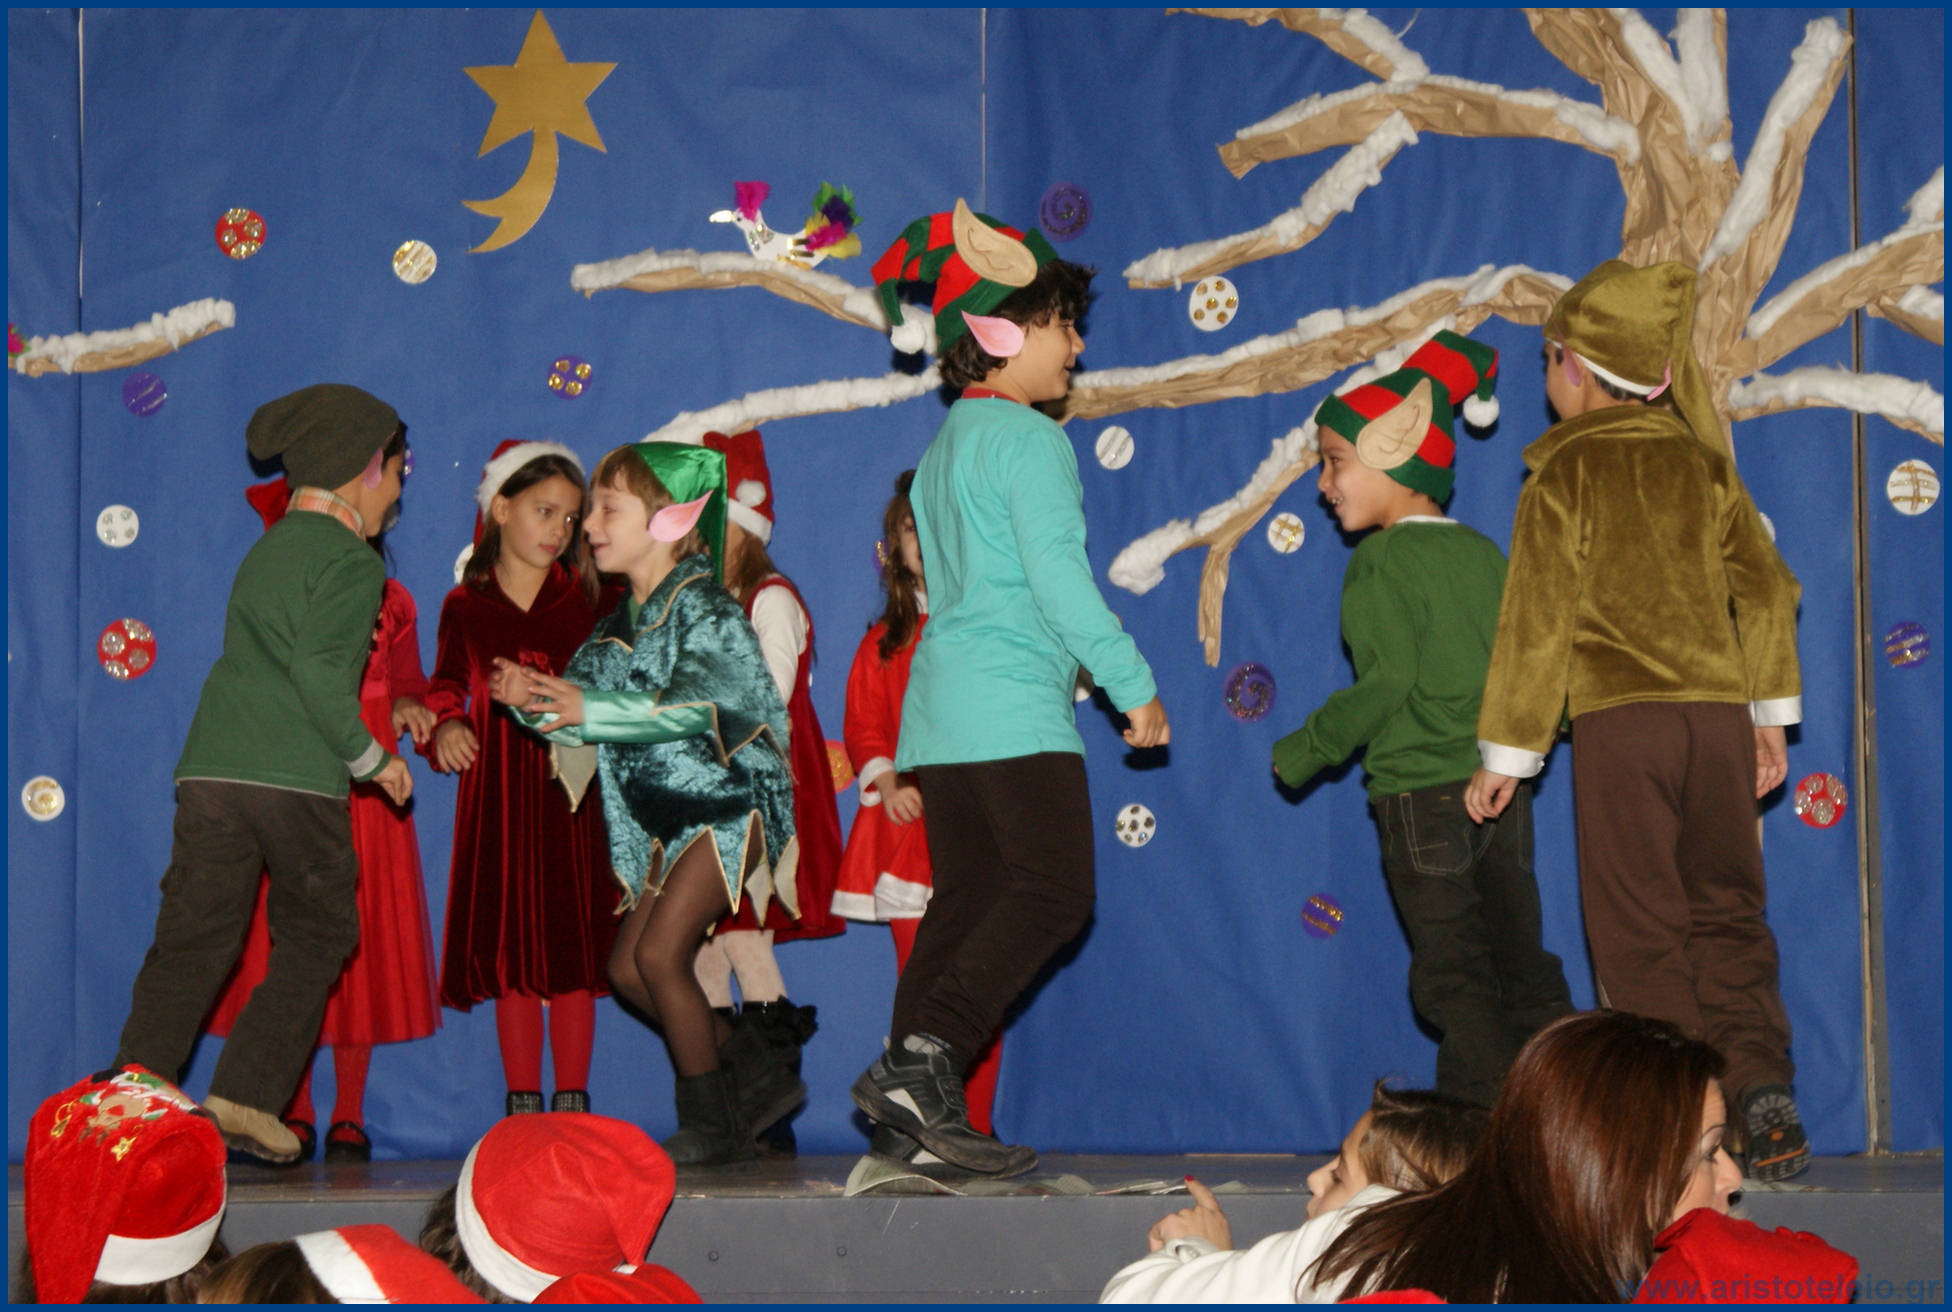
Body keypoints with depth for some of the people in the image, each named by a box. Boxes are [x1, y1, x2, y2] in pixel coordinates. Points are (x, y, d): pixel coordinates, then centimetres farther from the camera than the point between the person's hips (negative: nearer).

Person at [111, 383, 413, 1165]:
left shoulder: (265, 551, 21)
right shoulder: (352, 563, -3)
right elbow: (318, 674, -14)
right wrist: (373, 760, -3)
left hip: (210, 774, 6)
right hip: (296, 780, -6)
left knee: (192, 938, 3)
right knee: (316, 937, 9)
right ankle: (246, 1096, 1)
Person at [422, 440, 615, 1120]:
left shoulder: (584, 597, 6)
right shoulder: (465, 605, 6)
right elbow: (446, 687, 12)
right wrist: (444, 726, -6)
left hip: (571, 789, 0)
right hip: (496, 789, 0)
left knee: (573, 946, -1)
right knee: (509, 951, 1)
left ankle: (572, 1100, 7)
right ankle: (522, 1102, 9)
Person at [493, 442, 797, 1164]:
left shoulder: (704, 610, -16)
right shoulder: (622, 623, 9)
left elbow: (694, 704, -32)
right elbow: (579, 703, 5)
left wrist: (590, 711, -41)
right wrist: (532, 700, -17)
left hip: (731, 800, -9)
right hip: (671, 818, 9)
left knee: (659, 952, -16)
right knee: (627, 966, 6)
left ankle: (712, 1125, -4)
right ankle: (754, 1073, 20)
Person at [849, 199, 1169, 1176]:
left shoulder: (943, 448, 21)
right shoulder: (1028, 439, -7)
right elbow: (1058, 577, -14)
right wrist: (1134, 686, -7)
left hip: (940, 702, 9)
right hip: (1013, 707, -9)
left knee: (966, 896, 9)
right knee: (1052, 890, -11)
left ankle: (910, 1080, 1)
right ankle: (929, 1054, -23)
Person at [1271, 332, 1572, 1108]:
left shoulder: (1382, 560, -7)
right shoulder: (1483, 552, 12)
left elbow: (1389, 680, -16)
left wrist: (1301, 752, -6)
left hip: (1423, 795, -6)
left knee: (1454, 981, -3)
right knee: (1523, 970, 10)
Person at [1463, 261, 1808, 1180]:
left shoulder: (1566, 472, 0)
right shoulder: (1703, 464, 13)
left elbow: (1539, 618, -2)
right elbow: (1766, 587, 12)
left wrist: (1504, 755, 2)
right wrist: (1769, 716, 18)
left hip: (1620, 722, -4)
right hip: (1719, 715, 4)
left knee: (1641, 932, 0)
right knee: (1728, 915, 10)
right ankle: (1761, 1092, -5)